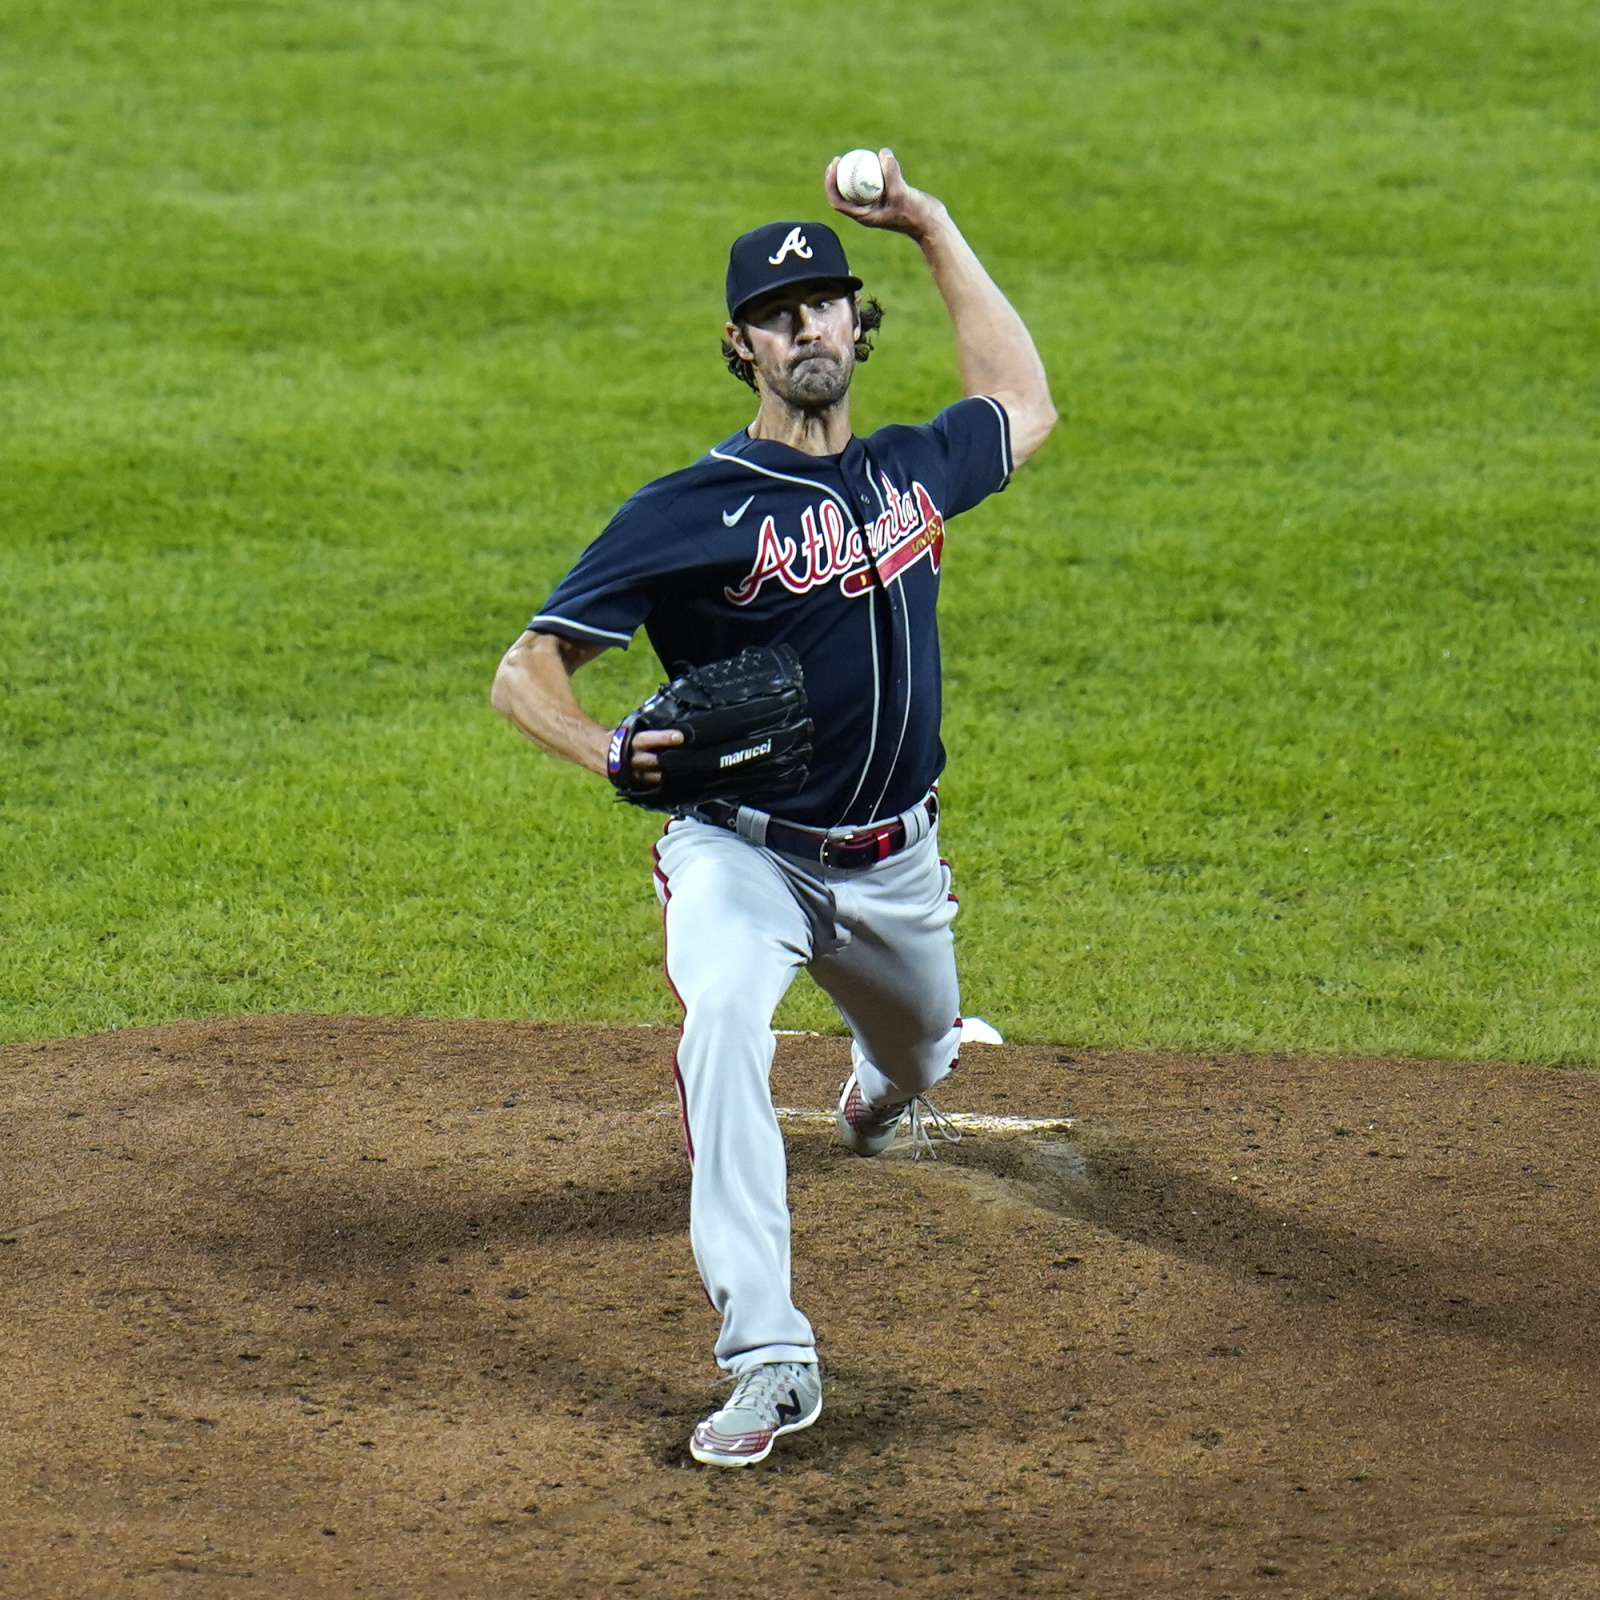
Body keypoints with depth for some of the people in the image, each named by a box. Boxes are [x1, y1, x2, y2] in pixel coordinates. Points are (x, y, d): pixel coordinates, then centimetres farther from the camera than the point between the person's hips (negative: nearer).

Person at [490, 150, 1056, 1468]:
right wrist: (609, 749, -41)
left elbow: (1023, 406, 24)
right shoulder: (694, 511, -16)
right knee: (722, 1024, -34)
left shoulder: (912, 469, 1)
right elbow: (527, 671, -18)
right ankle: (769, 1361, -36)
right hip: (742, 852, -5)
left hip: (896, 863, 5)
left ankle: (877, 1094, 70)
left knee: (918, 1056, 26)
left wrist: (934, 230, 17)